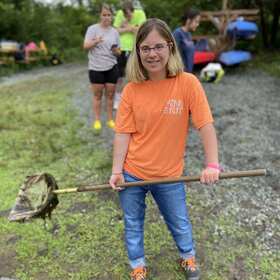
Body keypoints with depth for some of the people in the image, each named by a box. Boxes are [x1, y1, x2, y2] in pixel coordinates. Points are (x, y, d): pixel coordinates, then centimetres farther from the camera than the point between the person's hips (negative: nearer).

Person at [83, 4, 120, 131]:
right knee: (97, 95, 6)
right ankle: (97, 120, 17)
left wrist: (116, 51, -12)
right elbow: (85, 46, -11)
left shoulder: (114, 32, 7)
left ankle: (110, 120, 20)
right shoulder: (92, 28, -3)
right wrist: (95, 42, -30)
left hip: (111, 68, 3)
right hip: (96, 68, -3)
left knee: (110, 95, 8)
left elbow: (118, 52, 12)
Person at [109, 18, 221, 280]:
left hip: (169, 175, -1)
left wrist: (212, 164, -19)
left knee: (179, 223, 22)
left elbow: (206, 124, -13)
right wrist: (116, 171, -10)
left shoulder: (187, 83, -14)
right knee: (133, 224, 20)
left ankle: (187, 256, 54)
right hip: (131, 173, 2)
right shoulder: (131, 89, -9)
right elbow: (123, 133, -8)